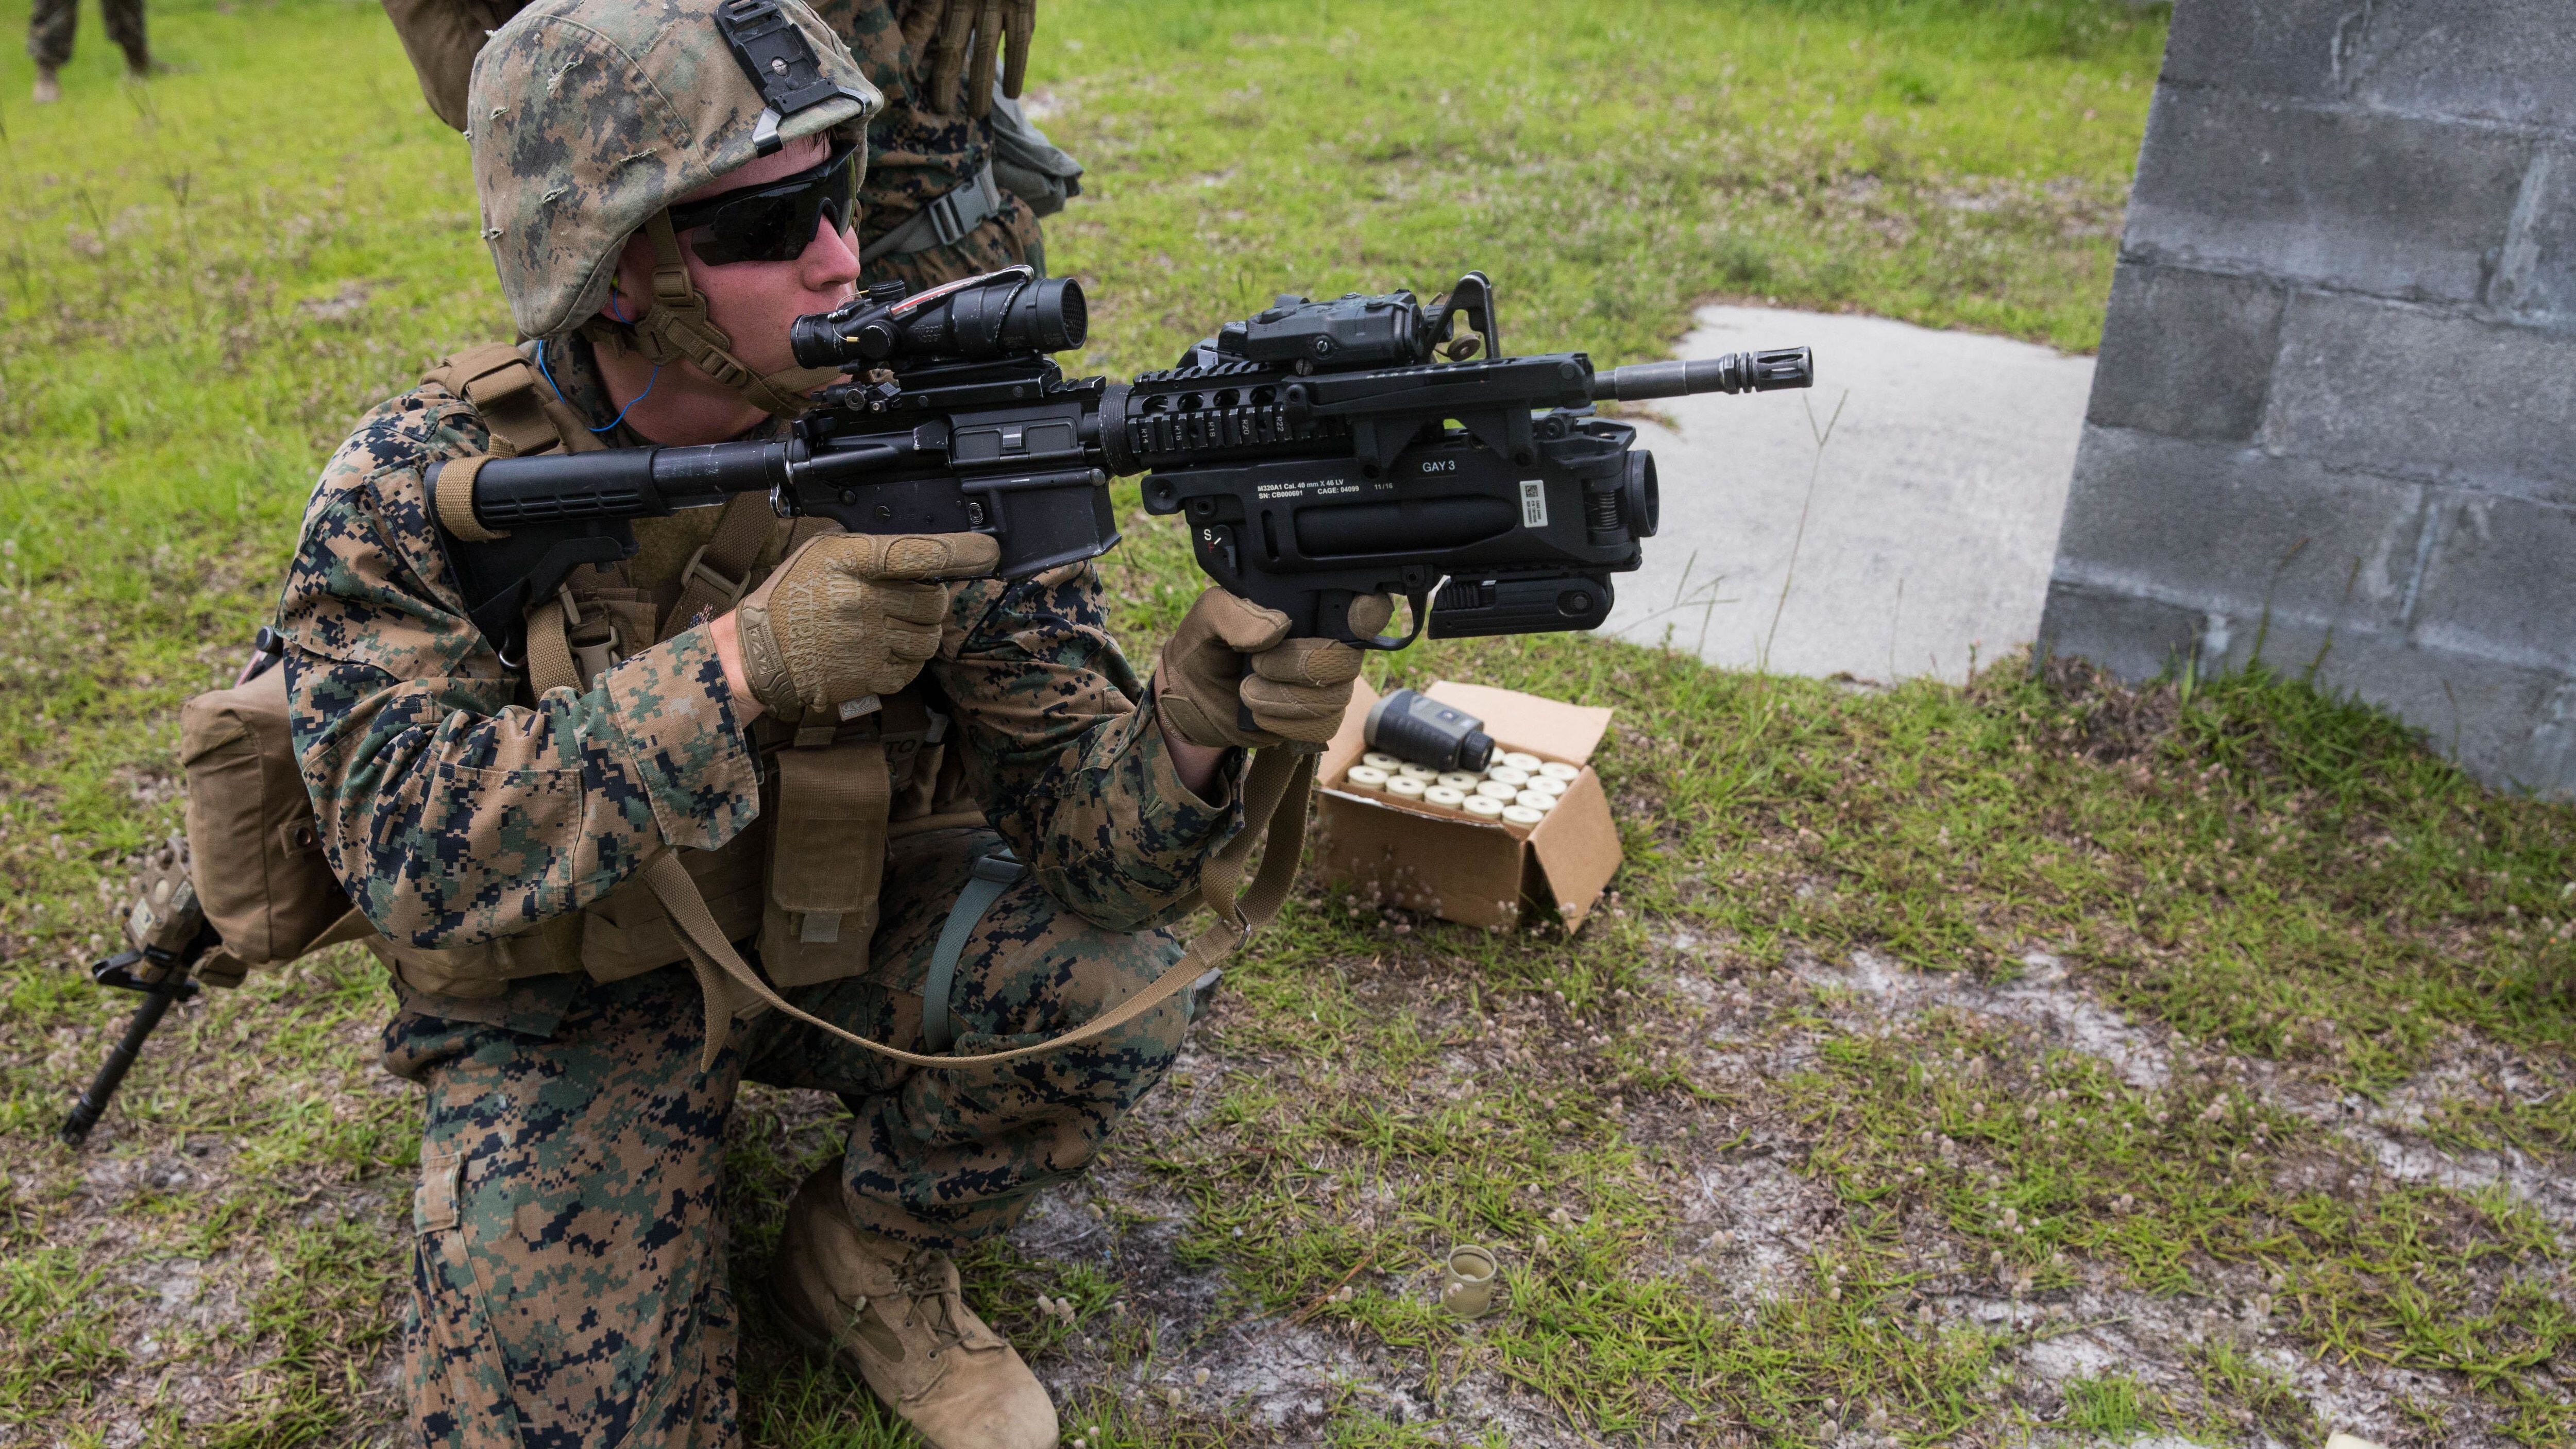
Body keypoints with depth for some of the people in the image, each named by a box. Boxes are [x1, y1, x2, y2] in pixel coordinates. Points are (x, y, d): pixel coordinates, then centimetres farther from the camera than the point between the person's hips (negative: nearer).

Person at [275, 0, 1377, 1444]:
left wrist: (1203, 707, -44)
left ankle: (866, 1261, 4)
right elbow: (417, 859, -30)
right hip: (568, 999, -1)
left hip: (842, 931, 2)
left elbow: (1093, 852, -20)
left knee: (1112, 977, -25)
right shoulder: (412, 491, -19)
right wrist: (743, 664, -42)